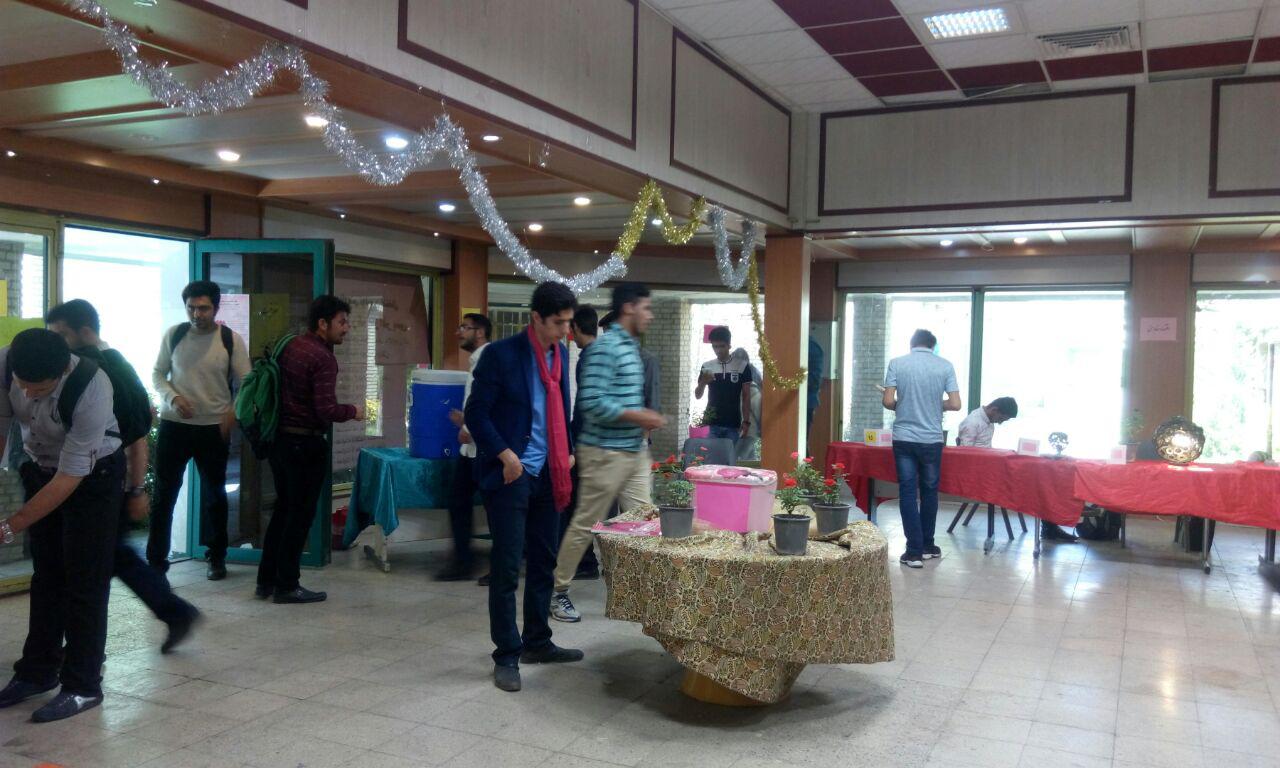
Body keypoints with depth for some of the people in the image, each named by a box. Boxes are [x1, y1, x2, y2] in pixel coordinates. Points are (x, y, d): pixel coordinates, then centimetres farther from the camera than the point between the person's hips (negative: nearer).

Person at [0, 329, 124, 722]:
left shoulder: (91, 391, -36)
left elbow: (70, 478, -29)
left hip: (91, 478, -5)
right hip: (40, 470, 5)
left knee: (84, 582, -3)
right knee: (45, 575, 13)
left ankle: (82, 687, 8)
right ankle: (38, 672, 27)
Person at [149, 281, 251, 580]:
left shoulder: (232, 340, -4)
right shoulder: (173, 335, -1)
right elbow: (158, 373, 7)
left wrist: (233, 413, -15)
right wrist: (173, 398, -12)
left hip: (214, 428, -1)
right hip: (173, 424, 1)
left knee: (214, 495, 12)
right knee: (163, 494, 4)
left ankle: (217, 558, 27)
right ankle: (155, 560, 15)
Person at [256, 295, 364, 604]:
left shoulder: (289, 345, 7)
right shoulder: (323, 358, -17)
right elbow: (327, 410, -23)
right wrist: (353, 411, -6)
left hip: (280, 437, 8)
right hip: (306, 443, -8)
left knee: (284, 508, 18)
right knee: (300, 514, 3)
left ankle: (266, 580, 24)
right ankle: (286, 585, 10)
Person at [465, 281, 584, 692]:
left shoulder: (560, 353, 7)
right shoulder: (501, 354, -13)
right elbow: (476, 414, -11)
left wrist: (567, 452, 8)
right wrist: (505, 455, -17)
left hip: (547, 473, 7)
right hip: (510, 474, -7)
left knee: (543, 562, 14)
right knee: (506, 568, -1)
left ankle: (537, 643, 27)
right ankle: (506, 656, 9)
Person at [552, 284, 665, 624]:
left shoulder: (631, 346, 13)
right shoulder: (606, 347, -16)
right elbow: (592, 403, -23)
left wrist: (643, 418, 8)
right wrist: (636, 416, -18)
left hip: (635, 451, 9)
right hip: (606, 452, -9)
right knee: (584, 525, 2)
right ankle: (559, 592, 16)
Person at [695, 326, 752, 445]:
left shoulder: (742, 366, 1)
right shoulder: (707, 367, 5)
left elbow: (746, 397, 3)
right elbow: (698, 395, 6)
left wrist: (746, 421, -4)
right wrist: (703, 383, -15)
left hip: (733, 424, -1)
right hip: (712, 423, 1)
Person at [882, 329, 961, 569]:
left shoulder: (896, 363, -2)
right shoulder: (945, 366, -1)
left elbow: (888, 401, -7)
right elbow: (955, 404, -4)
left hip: (904, 438, -1)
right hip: (932, 439, 1)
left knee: (908, 493, 3)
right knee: (929, 492, 15)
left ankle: (914, 551, 0)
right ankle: (927, 545, 26)